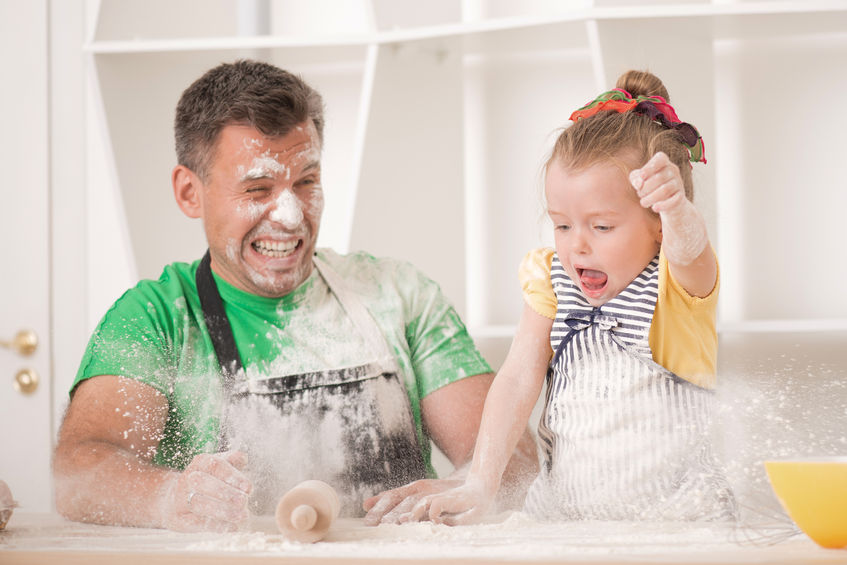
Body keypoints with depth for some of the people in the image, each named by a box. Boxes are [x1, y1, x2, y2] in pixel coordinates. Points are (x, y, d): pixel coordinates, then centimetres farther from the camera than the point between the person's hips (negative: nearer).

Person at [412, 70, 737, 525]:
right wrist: (480, 484, -12)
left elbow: (688, 248, -31)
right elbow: (518, 378, -2)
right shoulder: (552, 283, 5)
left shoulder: (679, 283, -7)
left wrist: (677, 209, -55)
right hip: (561, 512, 4)